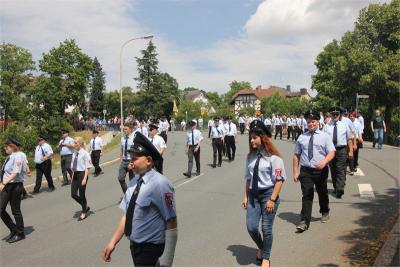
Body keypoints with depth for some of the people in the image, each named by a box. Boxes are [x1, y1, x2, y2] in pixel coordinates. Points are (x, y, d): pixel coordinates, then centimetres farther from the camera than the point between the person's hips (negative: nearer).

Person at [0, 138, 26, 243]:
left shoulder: (17, 157, -15)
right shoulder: (9, 157, 10)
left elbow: (15, 173, -22)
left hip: (15, 186, -8)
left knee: (15, 210, 3)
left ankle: (20, 234, 20)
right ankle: (13, 230, 24)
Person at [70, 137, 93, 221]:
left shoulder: (85, 153, -13)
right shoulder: (74, 154, 6)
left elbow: (87, 167, -14)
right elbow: (73, 166, 15)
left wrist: (85, 178, -18)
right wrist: (73, 175, 11)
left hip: (82, 174, -7)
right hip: (75, 174, 7)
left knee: (82, 194, 3)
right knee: (73, 194, 5)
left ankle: (84, 212, 22)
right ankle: (85, 207, 28)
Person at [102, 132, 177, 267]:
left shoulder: (159, 184, -21)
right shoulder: (134, 182, 1)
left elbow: (171, 224, -21)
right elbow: (127, 215, 8)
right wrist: (113, 242, 4)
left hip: (152, 249, -7)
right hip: (134, 246, 7)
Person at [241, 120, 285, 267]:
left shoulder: (273, 157, -12)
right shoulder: (251, 156, 5)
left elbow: (279, 179, -12)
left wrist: (272, 199, -15)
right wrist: (246, 197, 7)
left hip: (268, 193, -5)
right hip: (253, 194, 5)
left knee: (266, 229, 4)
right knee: (251, 227, 1)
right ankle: (261, 248, 34)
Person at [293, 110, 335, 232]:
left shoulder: (324, 136, 0)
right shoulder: (302, 137, 4)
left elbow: (331, 152, -8)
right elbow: (296, 155, 5)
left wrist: (324, 162, -28)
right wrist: (295, 172, -1)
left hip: (321, 170, 0)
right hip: (305, 171, 0)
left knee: (322, 193, 19)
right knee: (307, 196, -6)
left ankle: (325, 213, 45)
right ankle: (304, 222, -6)